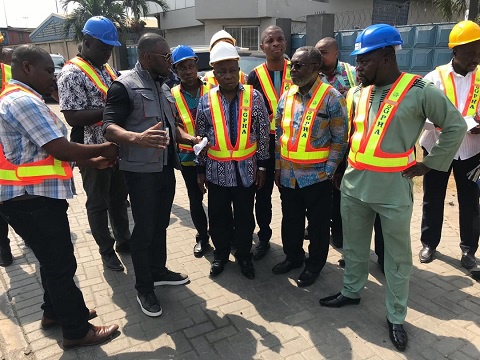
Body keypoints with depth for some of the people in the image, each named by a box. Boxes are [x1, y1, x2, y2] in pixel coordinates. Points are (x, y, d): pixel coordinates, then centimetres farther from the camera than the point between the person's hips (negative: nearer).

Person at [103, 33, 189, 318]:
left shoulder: (163, 86, 14)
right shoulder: (125, 85, -12)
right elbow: (109, 127, -20)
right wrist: (137, 138, -40)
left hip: (166, 167, 8)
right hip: (142, 170, -7)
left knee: (161, 224, 17)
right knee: (144, 229, 2)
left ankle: (158, 271, 36)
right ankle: (144, 288, 18)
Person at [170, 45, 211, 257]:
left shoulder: (211, 89, -3)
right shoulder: (173, 95, -2)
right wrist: (192, 140, -25)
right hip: (189, 157, 1)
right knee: (195, 200, 12)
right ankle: (202, 237, 33)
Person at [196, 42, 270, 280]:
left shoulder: (254, 97, -5)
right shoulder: (206, 101, -3)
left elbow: (263, 134, 0)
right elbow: (201, 138, 4)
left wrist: (262, 166, 0)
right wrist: (200, 170, 5)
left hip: (245, 169, -1)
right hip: (217, 170, 1)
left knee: (244, 216, 13)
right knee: (218, 215, 13)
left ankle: (244, 255, 33)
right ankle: (221, 254, 35)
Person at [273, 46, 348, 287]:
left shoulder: (331, 98, -10)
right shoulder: (287, 96, 6)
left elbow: (340, 139, -8)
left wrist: (329, 170, -11)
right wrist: (278, 166, 10)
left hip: (316, 175, -5)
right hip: (288, 174, 5)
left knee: (318, 223, 11)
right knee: (290, 219, 19)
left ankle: (314, 265, 30)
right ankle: (293, 256, 39)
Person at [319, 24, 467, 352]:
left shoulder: (419, 90, -11)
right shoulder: (361, 92, 6)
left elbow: (456, 126, -3)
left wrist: (430, 164, -5)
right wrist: (348, 163, 12)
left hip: (393, 191, -5)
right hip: (354, 186, 5)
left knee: (398, 256, 11)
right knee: (354, 246, 19)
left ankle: (396, 317, 28)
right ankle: (351, 292, 41)